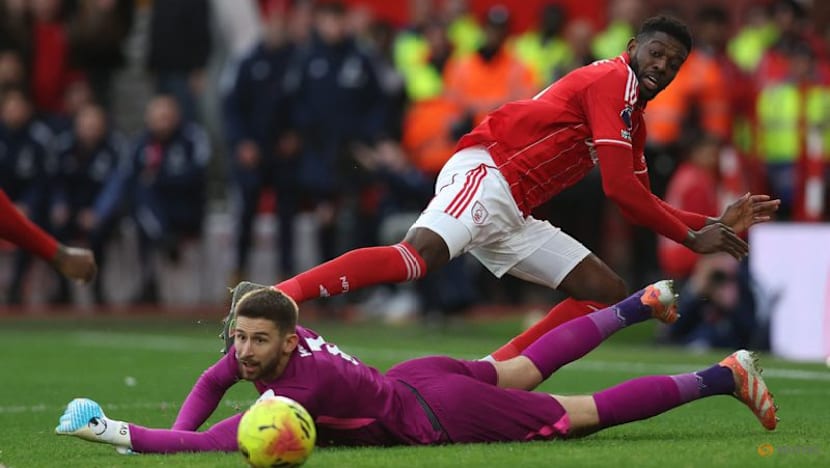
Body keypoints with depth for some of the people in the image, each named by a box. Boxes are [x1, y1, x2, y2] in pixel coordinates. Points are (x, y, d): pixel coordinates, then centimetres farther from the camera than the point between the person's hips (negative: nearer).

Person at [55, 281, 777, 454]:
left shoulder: (300, 384, -37)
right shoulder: (264, 342, -14)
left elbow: (216, 444, -44)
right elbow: (212, 382, 8)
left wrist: (118, 434, -44)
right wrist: (178, 434, -9)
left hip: (438, 416, -8)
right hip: (419, 376, 8)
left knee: (582, 414, 5)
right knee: (526, 371, 33)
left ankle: (725, 376, 16)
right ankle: (642, 304, 49)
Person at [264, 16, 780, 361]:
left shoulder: (634, 120, 24)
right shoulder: (614, 80, -6)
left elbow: (642, 204, 28)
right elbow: (620, 189, -12)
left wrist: (717, 223, 21)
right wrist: (692, 238, -4)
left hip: (512, 215, 10)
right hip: (485, 173, -10)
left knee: (610, 292, 6)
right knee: (416, 256, -35)